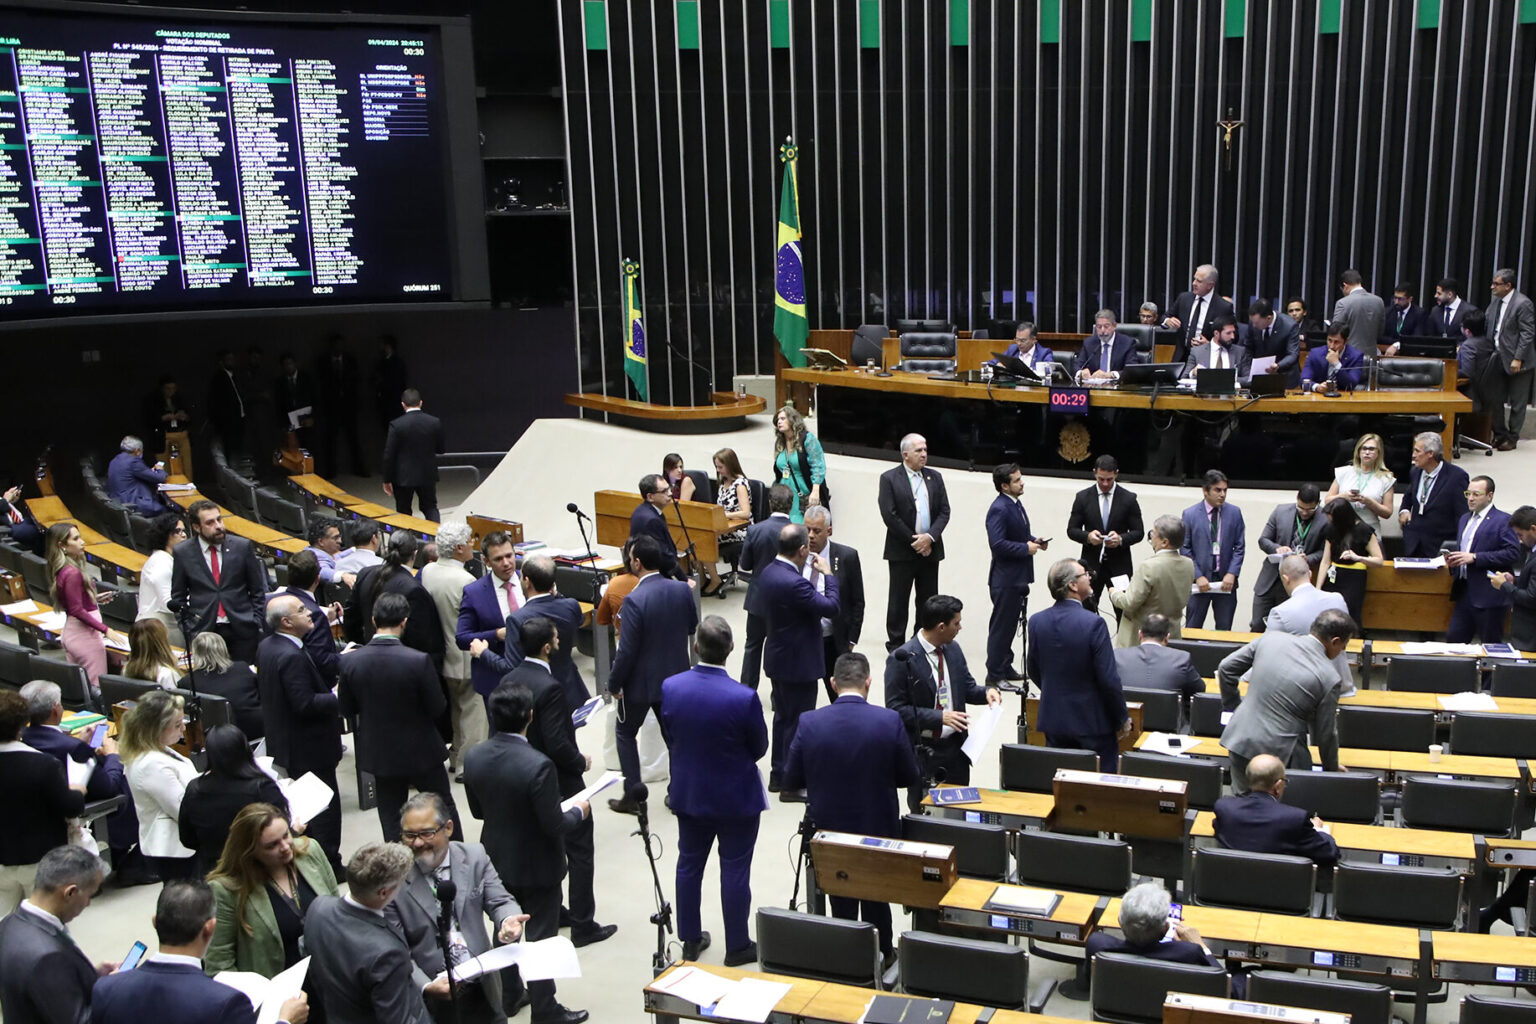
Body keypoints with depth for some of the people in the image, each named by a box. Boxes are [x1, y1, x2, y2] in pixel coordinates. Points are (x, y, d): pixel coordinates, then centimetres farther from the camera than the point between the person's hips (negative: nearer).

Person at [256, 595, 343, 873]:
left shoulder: (266, 647, 3)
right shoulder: (292, 657, -28)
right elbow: (306, 704, -29)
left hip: (283, 743, 10)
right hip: (309, 748, -10)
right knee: (325, 805, 3)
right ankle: (329, 863, 11)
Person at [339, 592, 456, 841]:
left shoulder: (350, 661, -13)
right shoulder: (418, 661, -23)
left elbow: (347, 711, -2)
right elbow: (438, 708, -14)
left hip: (378, 753, 3)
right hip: (421, 751, -2)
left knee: (391, 821, 16)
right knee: (443, 810, 17)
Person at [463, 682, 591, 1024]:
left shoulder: (473, 758, -13)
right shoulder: (537, 766, -32)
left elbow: (477, 810, 1)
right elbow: (554, 826, -24)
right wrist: (578, 811, -5)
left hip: (497, 860, 6)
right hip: (536, 867, -6)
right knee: (540, 938, 10)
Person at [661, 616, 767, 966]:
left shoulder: (670, 687, -16)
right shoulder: (744, 698, -27)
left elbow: (671, 733, -1)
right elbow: (759, 747, -12)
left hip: (688, 793, 4)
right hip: (736, 798, -4)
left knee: (689, 865, 19)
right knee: (735, 871, 11)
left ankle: (690, 940, 33)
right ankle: (737, 946, 24)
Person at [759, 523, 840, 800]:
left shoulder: (770, 570, -1)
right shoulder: (793, 583, -30)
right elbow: (831, 607, -24)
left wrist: (815, 575, 2)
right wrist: (827, 574, -12)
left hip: (778, 657, 10)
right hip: (798, 662, -10)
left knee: (783, 717, 21)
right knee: (798, 723, 4)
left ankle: (778, 776, 33)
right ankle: (792, 784, 14)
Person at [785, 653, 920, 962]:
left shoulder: (809, 723, -16)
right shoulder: (890, 721, -18)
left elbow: (791, 780, -7)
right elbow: (911, 779, -8)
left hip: (831, 832, 0)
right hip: (879, 829, 0)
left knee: (842, 904, 19)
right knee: (877, 899, 23)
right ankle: (882, 958, 39)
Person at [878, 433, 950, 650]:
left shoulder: (935, 477, 9)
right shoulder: (889, 478, -5)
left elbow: (944, 511, 5)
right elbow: (889, 515, -11)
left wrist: (930, 537, -11)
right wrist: (913, 541, -12)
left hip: (930, 549, 4)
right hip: (902, 551, -4)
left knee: (928, 600, 8)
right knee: (898, 600, 3)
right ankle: (896, 644, 11)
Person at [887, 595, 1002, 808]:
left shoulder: (953, 649, 3)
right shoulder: (901, 659, -17)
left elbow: (967, 687, 14)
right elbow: (896, 709, -17)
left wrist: (986, 691, -9)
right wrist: (939, 717, -24)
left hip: (955, 745, 6)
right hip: (922, 750, -6)